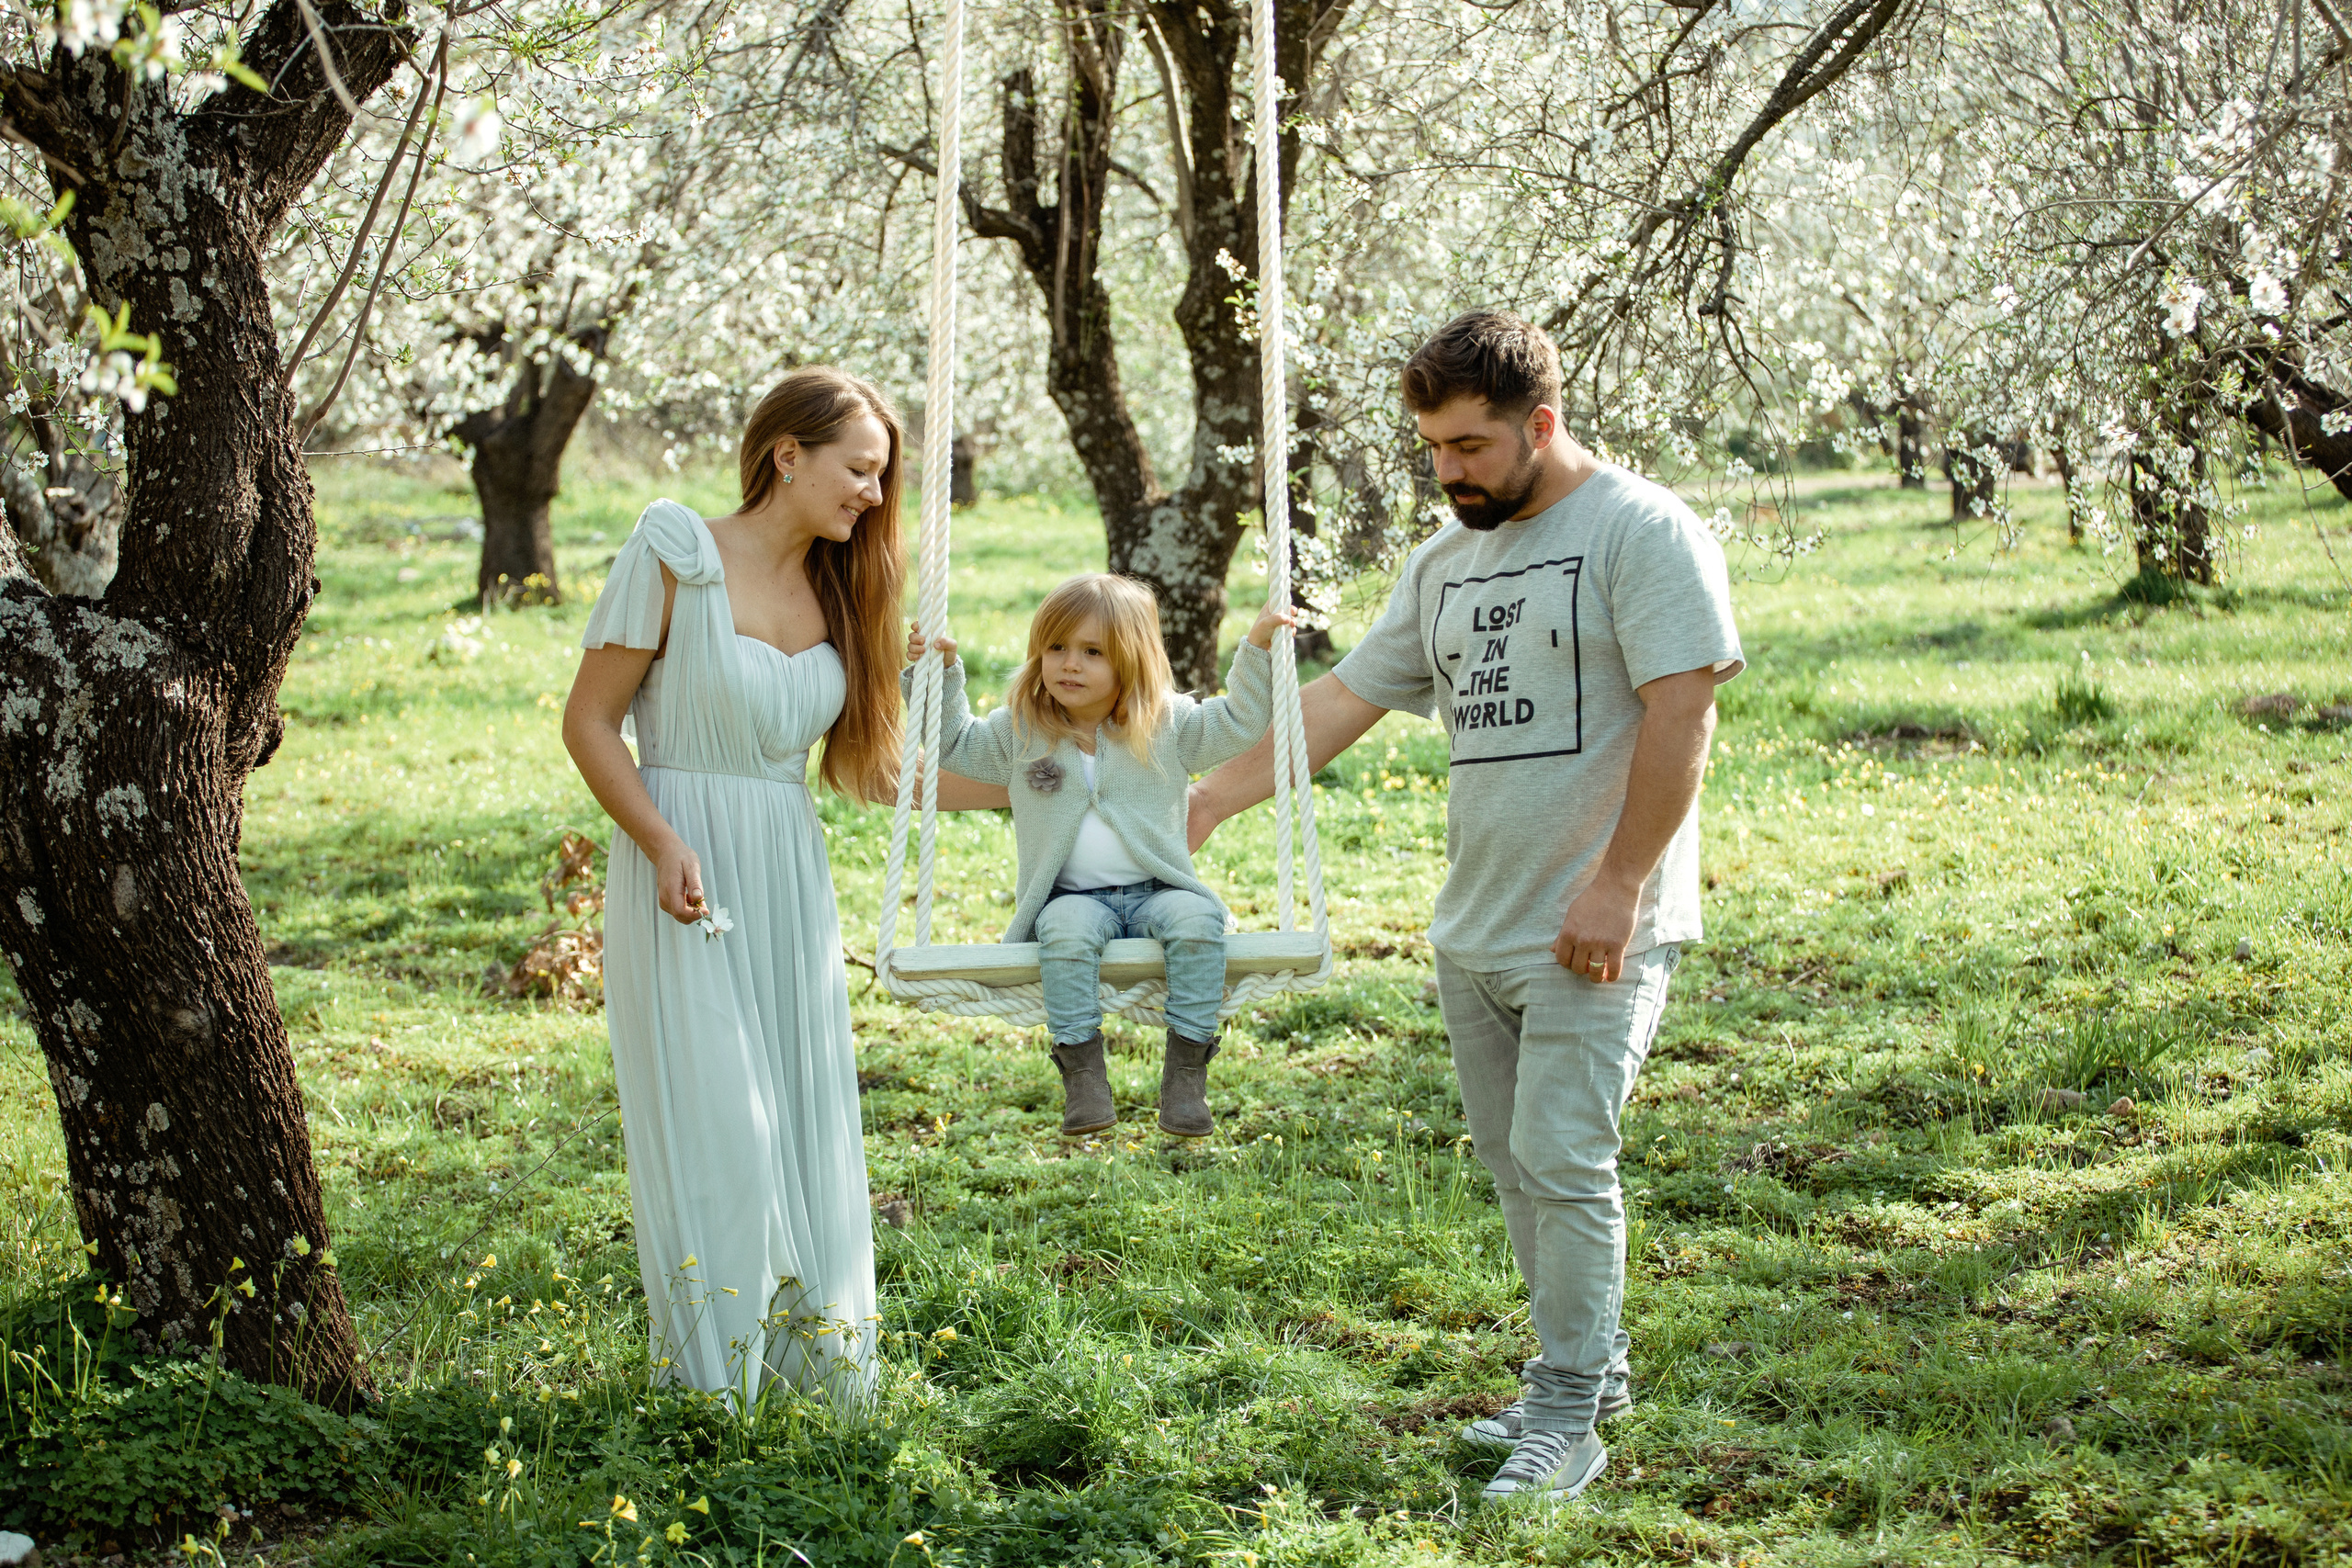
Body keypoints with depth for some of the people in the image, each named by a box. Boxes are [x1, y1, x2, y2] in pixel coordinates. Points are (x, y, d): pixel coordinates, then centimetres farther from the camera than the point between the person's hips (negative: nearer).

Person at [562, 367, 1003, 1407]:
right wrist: (664, 844, -18)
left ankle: (807, 1365, 18)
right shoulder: (678, 562, -8)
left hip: (791, 881, 6)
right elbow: (589, 722, -6)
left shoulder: (838, 590, 10)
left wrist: (1022, 789, 10)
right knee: (714, 1118, -7)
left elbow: (867, 768, 14)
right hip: (689, 873, -6)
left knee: (805, 1119, 7)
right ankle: (708, 1387, 2)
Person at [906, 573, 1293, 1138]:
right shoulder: (1021, 732, 8)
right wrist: (939, 673, 7)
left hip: (1155, 892, 0)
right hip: (1071, 896, 0)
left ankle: (1186, 1071, -25)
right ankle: (1081, 1069, -28)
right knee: (1066, 928, -34)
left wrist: (1257, 647, -4)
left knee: (1198, 919, -31)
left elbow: (1240, 721, 7)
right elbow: (955, 743, 19)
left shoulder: (1167, 726, 5)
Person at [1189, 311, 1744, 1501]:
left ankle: (1567, 1422, 0)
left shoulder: (1641, 532, -9)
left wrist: (1616, 885, -19)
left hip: (1595, 934, -7)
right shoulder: (1447, 560, 14)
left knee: (1561, 1158, -9)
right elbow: (1343, 699, 16)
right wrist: (1209, 800, 10)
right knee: (1514, 1165, 12)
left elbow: (1681, 715, -15)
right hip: (1473, 929, 8)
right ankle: (1589, 1367, 26)